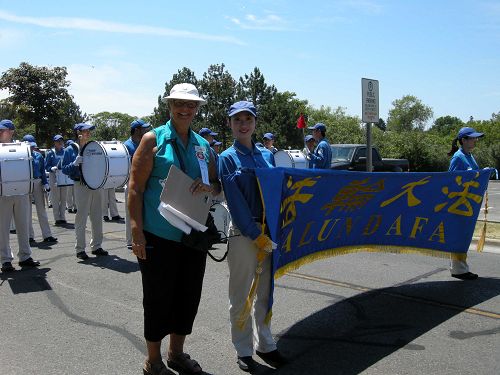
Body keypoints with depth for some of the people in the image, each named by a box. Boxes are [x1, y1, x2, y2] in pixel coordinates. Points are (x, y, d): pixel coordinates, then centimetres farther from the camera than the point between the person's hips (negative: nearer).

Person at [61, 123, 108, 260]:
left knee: (97, 217, 9)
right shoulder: (70, 150, -1)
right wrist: (75, 164, -21)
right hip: (81, 186, -5)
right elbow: (64, 170, -5)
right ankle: (80, 249, 8)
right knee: (81, 218, -2)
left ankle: (96, 246, 20)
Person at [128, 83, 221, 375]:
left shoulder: (203, 145, 11)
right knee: (158, 297, 5)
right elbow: (136, 188, -8)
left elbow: (218, 185, 17)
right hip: (159, 235, -5)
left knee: (189, 296, 14)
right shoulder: (154, 139, -4)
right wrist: (137, 231, -15)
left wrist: (209, 187, -7)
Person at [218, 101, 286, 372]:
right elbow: (235, 201, -11)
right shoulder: (227, 158, -4)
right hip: (242, 233, -4)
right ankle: (243, 351, 21)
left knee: (266, 293, 14)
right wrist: (255, 234, -16)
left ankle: (264, 344, 29)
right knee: (241, 296, 6)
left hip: (269, 230, 5)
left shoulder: (266, 155, 10)